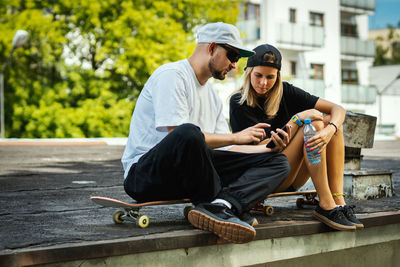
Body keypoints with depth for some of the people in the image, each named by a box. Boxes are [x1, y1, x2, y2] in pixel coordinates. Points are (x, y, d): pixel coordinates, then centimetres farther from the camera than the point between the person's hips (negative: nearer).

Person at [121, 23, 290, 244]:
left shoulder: (212, 95, 22)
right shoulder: (171, 75, -7)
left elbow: (225, 149, 18)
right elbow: (178, 135, -20)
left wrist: (270, 147, 5)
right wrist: (237, 137, -12)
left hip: (190, 172, 8)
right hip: (145, 174, -8)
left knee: (277, 162, -5)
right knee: (188, 134, -42)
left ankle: (218, 207, -34)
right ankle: (228, 208, -23)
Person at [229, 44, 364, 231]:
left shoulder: (284, 92, 6)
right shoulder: (239, 103, -7)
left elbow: (338, 109, 0)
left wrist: (329, 131, -23)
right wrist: (297, 119, -21)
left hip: (291, 182, 6)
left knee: (330, 120, -11)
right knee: (314, 123, -21)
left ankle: (338, 200, -20)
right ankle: (326, 206, -26)